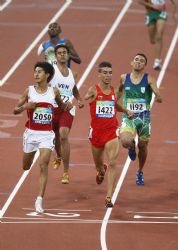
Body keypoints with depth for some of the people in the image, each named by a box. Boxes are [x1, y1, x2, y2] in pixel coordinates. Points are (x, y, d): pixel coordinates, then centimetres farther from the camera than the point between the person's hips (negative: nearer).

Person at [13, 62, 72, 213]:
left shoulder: (54, 92, -1)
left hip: (47, 134, -1)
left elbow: (61, 105, 18)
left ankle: (39, 200, -18)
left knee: (43, 165, -16)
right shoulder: (29, 91, -3)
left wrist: (68, 105, -5)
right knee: (26, 167, 15)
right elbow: (15, 110, 2)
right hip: (31, 132, 1)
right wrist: (25, 106, -19)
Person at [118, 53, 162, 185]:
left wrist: (158, 97, -36)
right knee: (125, 142, -25)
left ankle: (140, 172, 37)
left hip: (144, 117, 0)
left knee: (143, 146, 11)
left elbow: (159, 97, -14)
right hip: (128, 117, 0)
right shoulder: (124, 78, 1)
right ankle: (132, 147, 15)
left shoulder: (149, 79, -5)